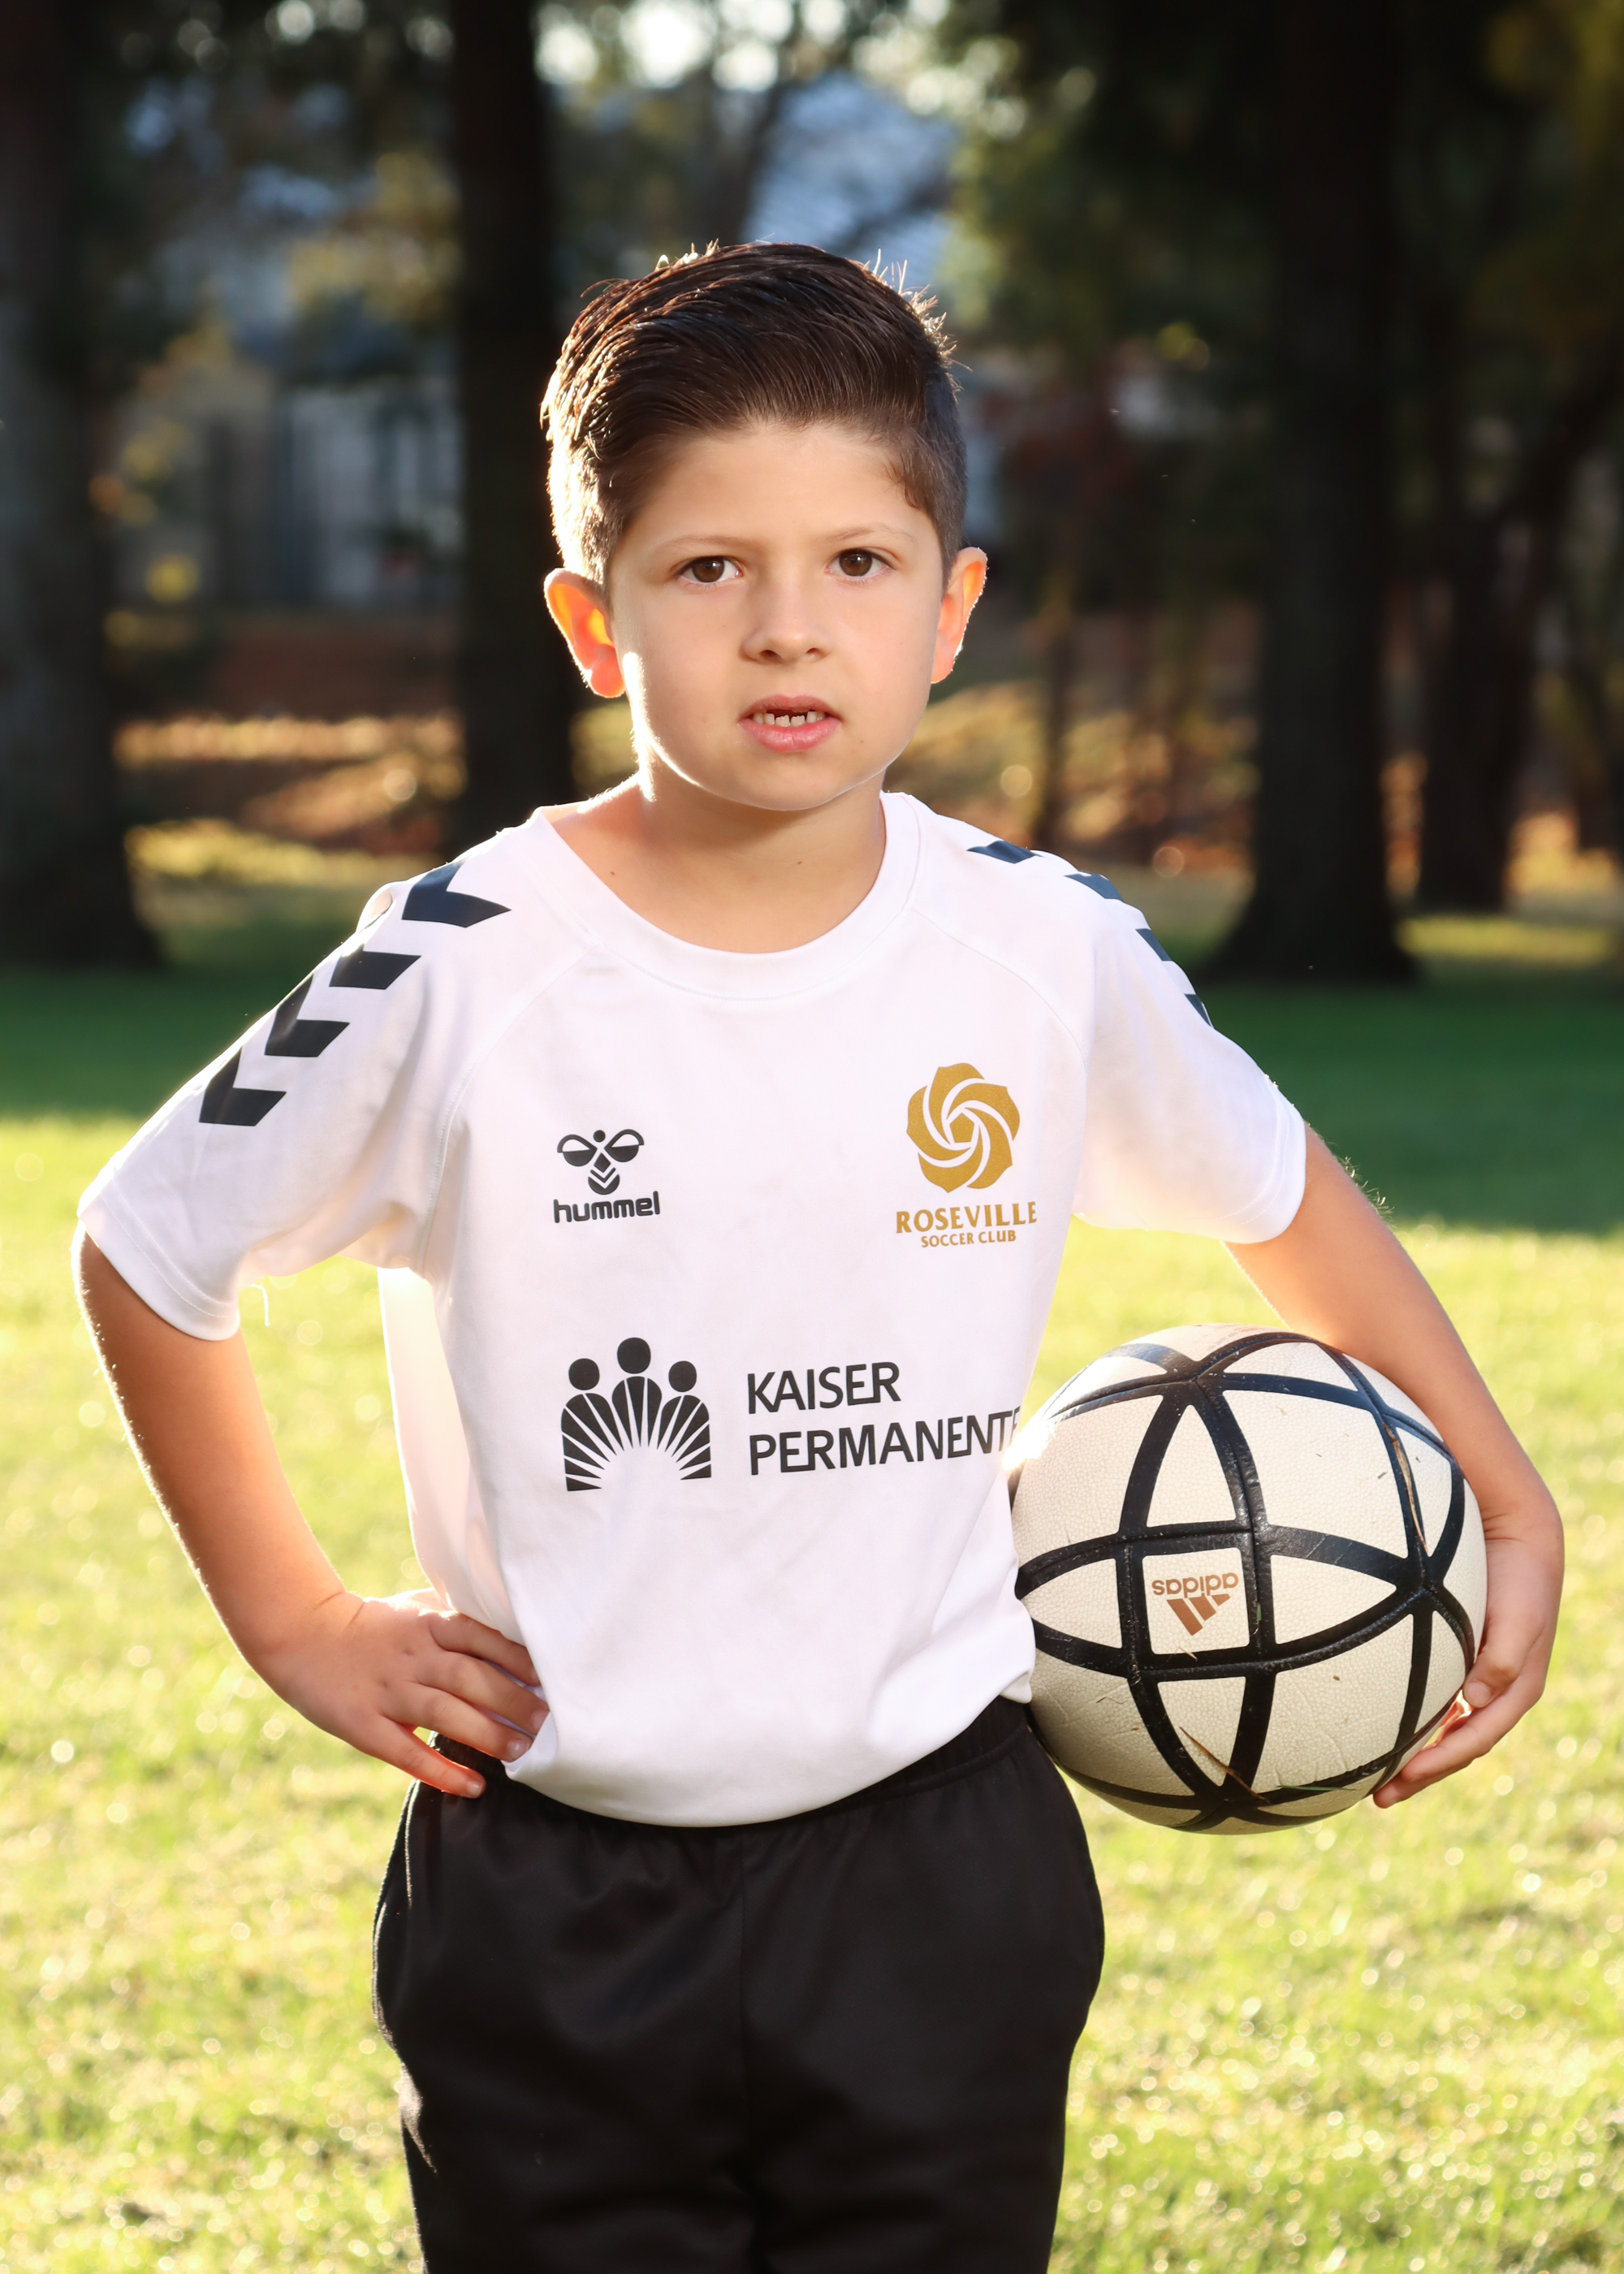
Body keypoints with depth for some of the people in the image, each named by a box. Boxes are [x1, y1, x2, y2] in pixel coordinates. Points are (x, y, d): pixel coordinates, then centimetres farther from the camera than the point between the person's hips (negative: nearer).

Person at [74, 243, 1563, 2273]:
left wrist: (1506, 1510, 14)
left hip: (941, 1881, 2)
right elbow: (145, 1251, 3)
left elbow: (1279, 1197, 16)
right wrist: (297, 1626, 3)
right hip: (556, 1918, -1)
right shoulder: (461, 976, -11)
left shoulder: (1050, 960, -4)